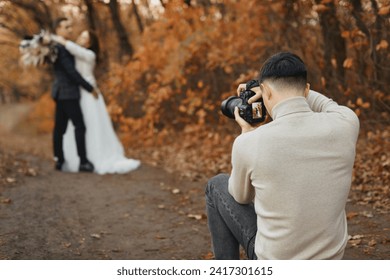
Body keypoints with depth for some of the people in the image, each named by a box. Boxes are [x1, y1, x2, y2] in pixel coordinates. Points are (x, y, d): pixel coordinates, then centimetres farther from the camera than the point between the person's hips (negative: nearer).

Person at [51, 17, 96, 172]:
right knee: (80, 126, -9)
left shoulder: (62, 46, 15)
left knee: (60, 128, 10)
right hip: (68, 93, -10)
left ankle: (59, 160, 14)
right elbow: (71, 72, -19)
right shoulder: (60, 48, -16)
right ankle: (83, 161, -8)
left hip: (62, 93, 10)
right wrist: (90, 88, -14)